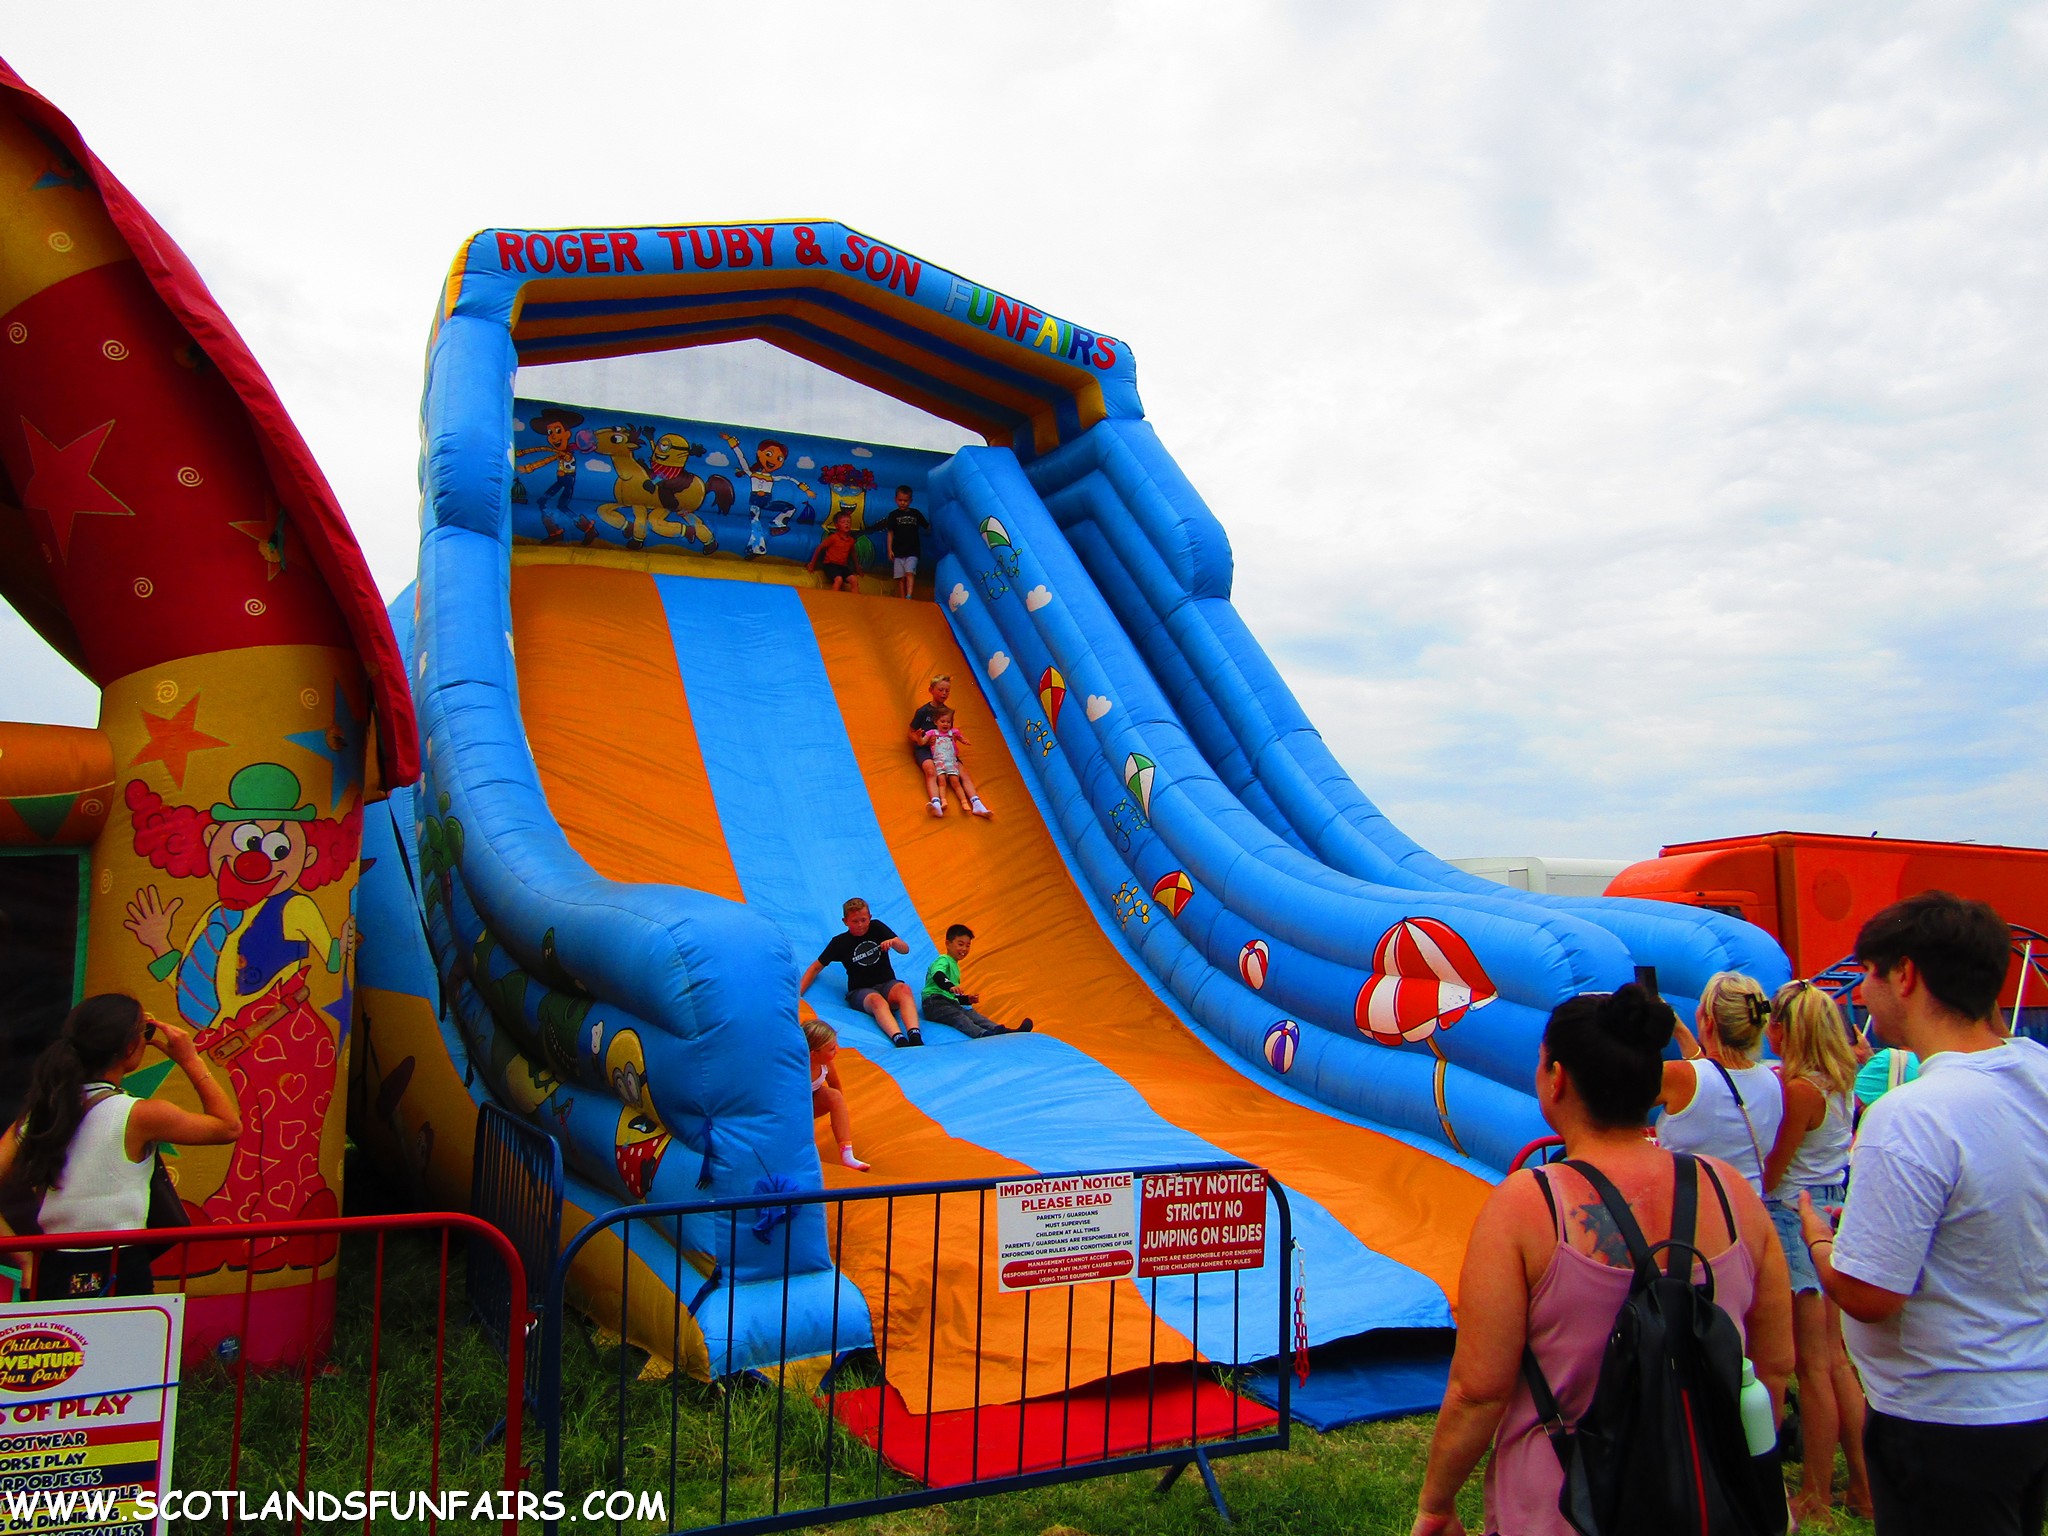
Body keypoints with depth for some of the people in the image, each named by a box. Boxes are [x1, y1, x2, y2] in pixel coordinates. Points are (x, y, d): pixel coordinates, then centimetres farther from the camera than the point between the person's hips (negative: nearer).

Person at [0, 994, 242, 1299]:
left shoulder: (38, 1114, 0)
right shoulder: (138, 1116, -15)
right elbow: (230, 1127, -3)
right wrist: (191, 1060, 1)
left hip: (51, 1272, 6)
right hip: (117, 1275, -6)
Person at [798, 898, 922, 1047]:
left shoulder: (877, 927, 8)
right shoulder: (840, 942, 4)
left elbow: (905, 950, 4)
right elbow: (816, 967, 11)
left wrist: (893, 942, -20)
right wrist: (798, 994, -1)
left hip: (887, 984, 2)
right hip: (860, 991, -2)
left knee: (904, 989, -35)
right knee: (877, 1000, -38)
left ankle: (914, 1036, -56)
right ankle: (899, 1039, -62)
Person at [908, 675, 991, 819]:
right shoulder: (923, 711, -1)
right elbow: (912, 734, 2)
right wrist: (924, 740, -17)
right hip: (924, 748, -5)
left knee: (964, 773, -15)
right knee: (931, 771, -35)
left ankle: (977, 805, -26)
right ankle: (936, 805, -55)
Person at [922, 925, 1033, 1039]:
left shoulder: (954, 965, 30)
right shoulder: (943, 960, -2)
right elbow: (938, 975, -28)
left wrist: (967, 999, 19)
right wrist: (950, 986, -47)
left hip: (950, 1002, 9)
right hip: (935, 1002, -9)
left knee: (972, 1014, -17)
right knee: (958, 1016, -34)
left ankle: (998, 1030, -42)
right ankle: (982, 1034, -62)